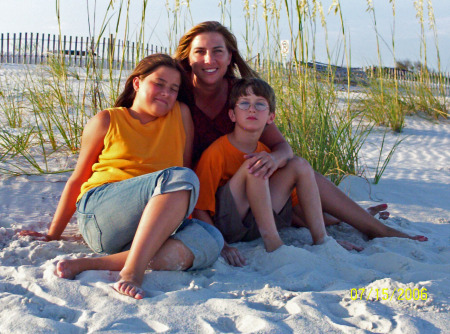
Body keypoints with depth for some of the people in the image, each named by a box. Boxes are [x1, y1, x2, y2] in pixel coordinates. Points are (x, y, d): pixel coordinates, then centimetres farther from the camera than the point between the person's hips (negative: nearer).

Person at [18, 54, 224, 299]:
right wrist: (53, 234, 17)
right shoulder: (106, 121, 12)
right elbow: (77, 179, 16)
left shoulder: (181, 114, 18)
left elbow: (188, 165, 20)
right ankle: (132, 271, -40)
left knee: (209, 239, -30)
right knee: (179, 178, -28)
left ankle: (91, 265, -37)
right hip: (99, 218, -3)